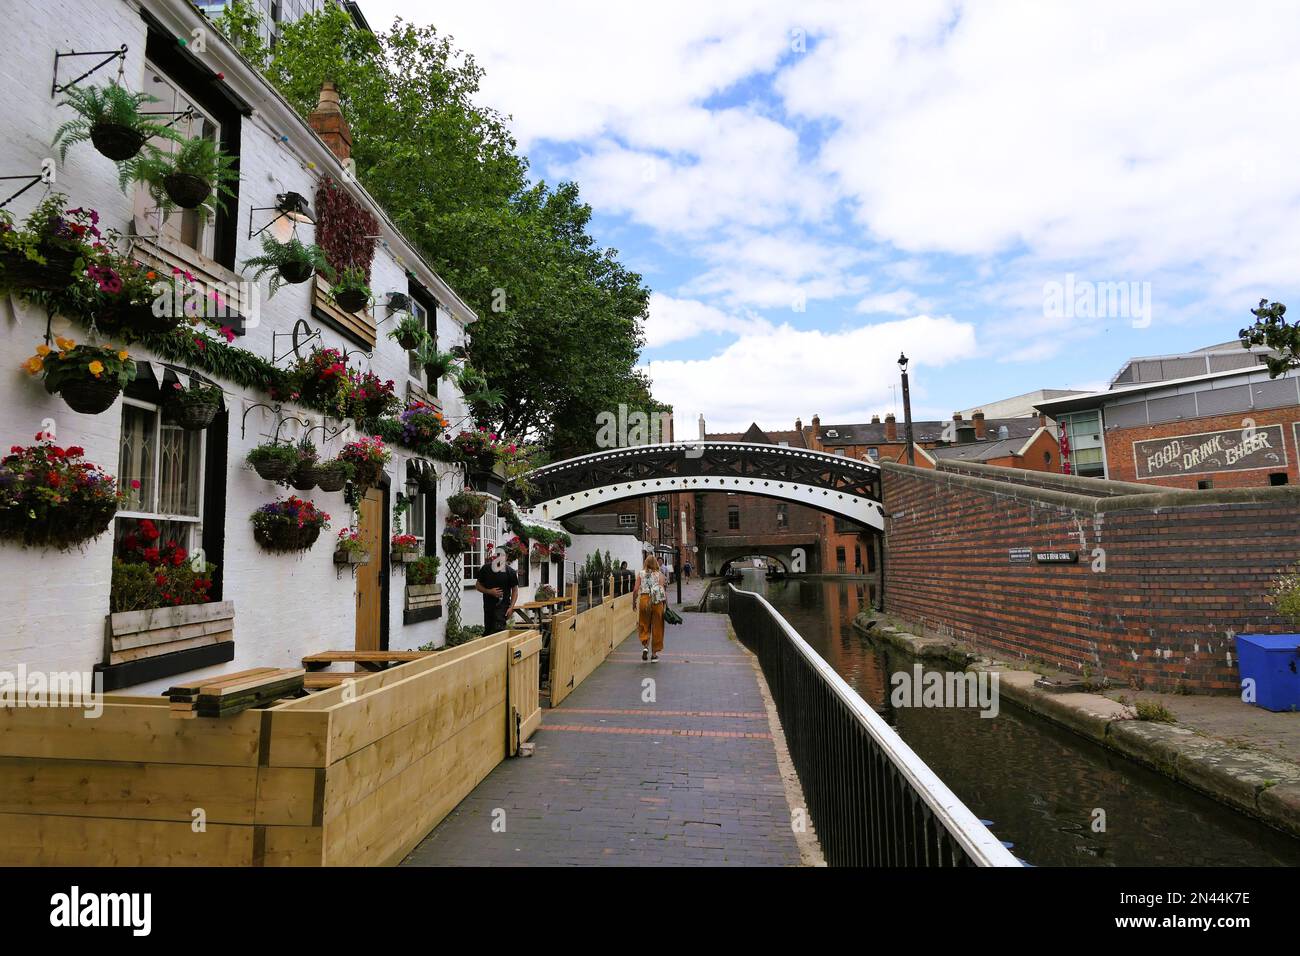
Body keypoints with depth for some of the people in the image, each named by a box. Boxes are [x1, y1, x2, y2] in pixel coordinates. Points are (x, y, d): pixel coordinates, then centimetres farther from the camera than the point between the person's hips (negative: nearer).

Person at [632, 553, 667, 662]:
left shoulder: (640, 573, 3)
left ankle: (645, 646, -8)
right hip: (656, 601, -1)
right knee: (656, 628, 9)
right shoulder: (659, 574, 0)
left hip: (644, 599, 1)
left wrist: (634, 602, 9)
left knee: (643, 625, 15)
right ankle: (654, 654, 14)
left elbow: (636, 589, -2)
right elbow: (662, 590, -6)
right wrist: (666, 603, 0)